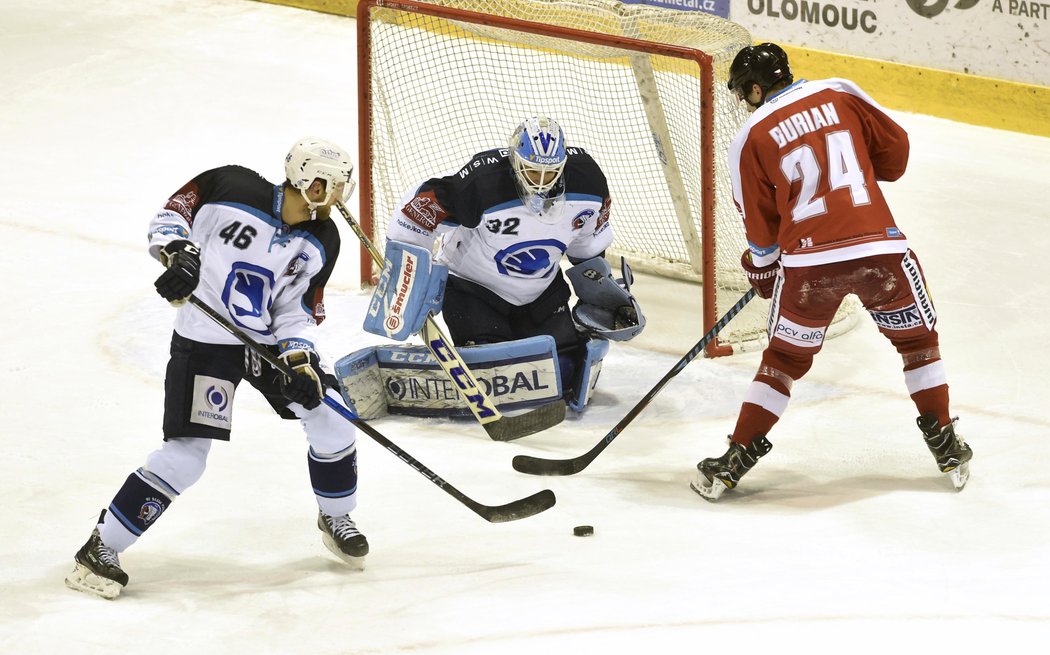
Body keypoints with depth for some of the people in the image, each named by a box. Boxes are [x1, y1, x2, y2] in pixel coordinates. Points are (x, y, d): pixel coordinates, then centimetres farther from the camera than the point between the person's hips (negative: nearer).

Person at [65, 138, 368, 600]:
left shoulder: (321, 242, -4)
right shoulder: (231, 188, -18)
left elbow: (297, 310, -1)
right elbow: (170, 215, -8)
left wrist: (300, 362, -16)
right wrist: (177, 251, -28)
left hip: (272, 341, 6)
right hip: (206, 341, -6)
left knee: (330, 422, 3)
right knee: (185, 457, -14)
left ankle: (336, 519, 32)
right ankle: (100, 550, -5)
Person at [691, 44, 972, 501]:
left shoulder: (751, 139, 5)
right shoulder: (840, 95, 8)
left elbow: (761, 225, 10)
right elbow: (894, 146, 13)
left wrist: (762, 268, 28)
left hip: (808, 263, 0)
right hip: (881, 248, 1)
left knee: (785, 358, 18)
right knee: (917, 338, 21)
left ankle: (737, 458, 16)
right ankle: (947, 449, 23)